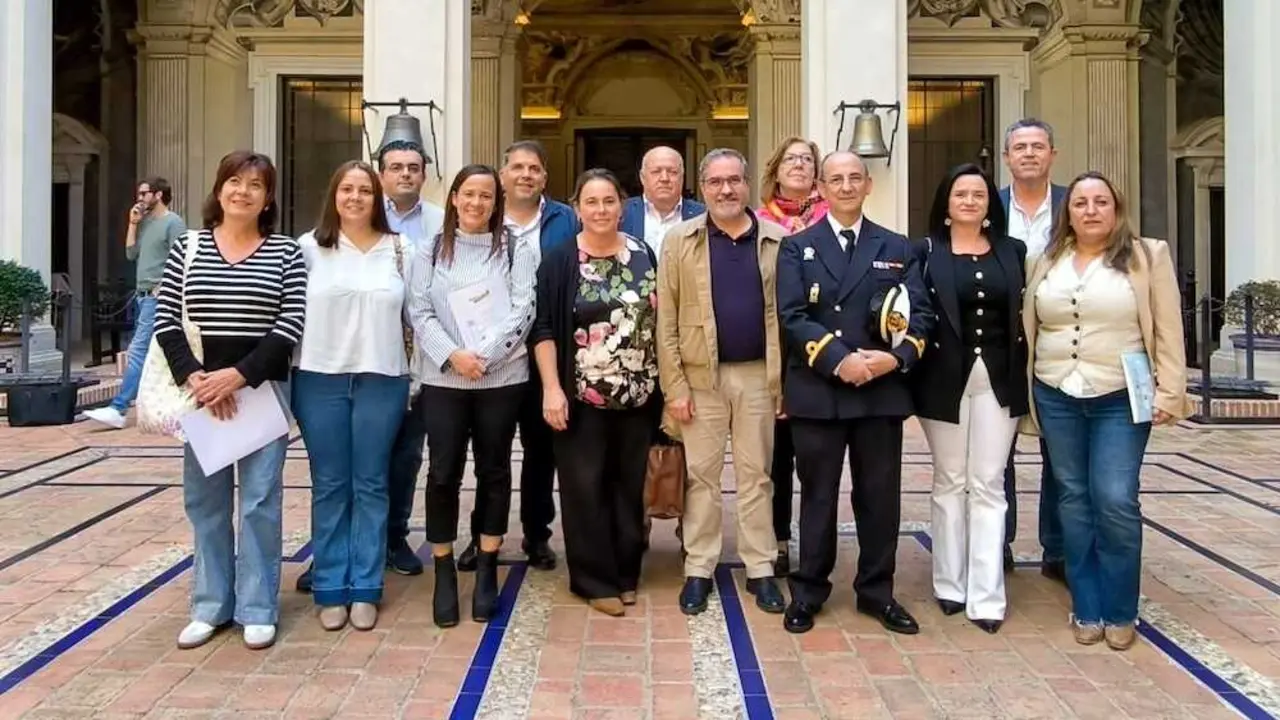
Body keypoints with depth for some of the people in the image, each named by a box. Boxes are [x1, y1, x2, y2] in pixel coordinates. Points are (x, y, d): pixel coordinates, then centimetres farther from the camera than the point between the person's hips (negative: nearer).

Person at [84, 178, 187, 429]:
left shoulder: (173, 223, -9)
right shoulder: (146, 222, 16)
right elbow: (131, 254, 14)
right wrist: (132, 224, 7)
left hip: (158, 296, -9)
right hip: (142, 295, 9)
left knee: (138, 351, -13)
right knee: (151, 352, 12)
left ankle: (117, 410, -15)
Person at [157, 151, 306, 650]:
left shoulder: (286, 252, 1)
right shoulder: (187, 247, 6)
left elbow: (291, 325, -7)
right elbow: (165, 320, 2)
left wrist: (238, 374, -16)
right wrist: (192, 376, -13)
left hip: (263, 389, -2)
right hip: (199, 390, 2)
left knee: (259, 500, 1)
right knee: (205, 499, 9)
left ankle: (257, 609, 13)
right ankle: (210, 605, 23)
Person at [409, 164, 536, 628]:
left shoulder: (516, 251, 5)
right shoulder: (431, 252, 9)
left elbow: (522, 311, -4)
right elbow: (421, 313, 2)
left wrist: (484, 354, -15)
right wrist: (452, 355, -13)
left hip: (502, 377, 0)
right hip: (443, 378, 1)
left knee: (494, 472, 7)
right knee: (443, 474, 0)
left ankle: (487, 571, 19)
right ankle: (444, 574, 13)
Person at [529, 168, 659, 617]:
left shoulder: (644, 256, 6)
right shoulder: (559, 261, -3)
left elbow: (660, 321, 10)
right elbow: (543, 328, -6)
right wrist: (551, 388, -14)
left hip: (638, 395, 3)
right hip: (580, 396, -3)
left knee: (630, 486, 11)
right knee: (586, 487, 3)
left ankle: (626, 572, 25)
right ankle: (595, 579, 17)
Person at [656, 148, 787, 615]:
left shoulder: (777, 240, 3)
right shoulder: (680, 241, 0)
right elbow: (666, 321, -2)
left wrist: (786, 379, -1)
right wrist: (674, 387, -7)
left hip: (759, 375, 1)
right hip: (702, 377, 0)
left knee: (756, 475, 10)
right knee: (702, 476, 7)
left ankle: (760, 570, 20)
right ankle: (698, 570, 18)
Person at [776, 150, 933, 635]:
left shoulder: (897, 248, 11)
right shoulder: (797, 247, 5)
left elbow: (921, 315, 3)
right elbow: (792, 317, -7)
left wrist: (897, 357, -16)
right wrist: (839, 359, -19)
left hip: (882, 391, 2)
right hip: (817, 391, -2)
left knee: (880, 496, 9)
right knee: (817, 495, 8)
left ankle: (876, 591, 24)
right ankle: (808, 591, 20)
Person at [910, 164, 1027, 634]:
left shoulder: (1012, 251, 8)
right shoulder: (926, 251, 2)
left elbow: (1023, 314, 7)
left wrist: (1023, 379, 1)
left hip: (997, 380, 1)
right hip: (946, 379, -1)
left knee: (988, 486, 1)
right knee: (949, 482, 9)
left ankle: (986, 596, 4)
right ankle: (950, 584, 20)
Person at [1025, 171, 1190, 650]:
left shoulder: (1147, 256, -1)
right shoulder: (1047, 262, 8)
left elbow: (1168, 332, -2)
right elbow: (1029, 329, 11)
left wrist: (1169, 393, -8)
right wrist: (1026, 393, 8)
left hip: (1121, 400, -3)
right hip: (1057, 397, 3)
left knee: (1116, 501, -7)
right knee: (1074, 500, 7)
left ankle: (1120, 612, 10)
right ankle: (1087, 609, 18)